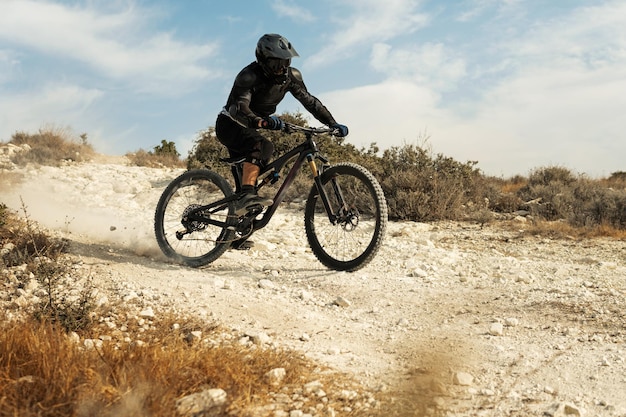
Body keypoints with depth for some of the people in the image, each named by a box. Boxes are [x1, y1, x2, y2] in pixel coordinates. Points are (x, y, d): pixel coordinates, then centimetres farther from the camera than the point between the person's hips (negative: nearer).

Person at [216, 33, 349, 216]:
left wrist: (333, 124, -14)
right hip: (229, 125, -8)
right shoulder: (249, 76, -29)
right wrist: (262, 121, -62)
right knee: (263, 146, -34)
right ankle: (246, 196, -45)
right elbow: (238, 108, -43)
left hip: (249, 128, 8)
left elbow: (309, 101, -3)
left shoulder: (291, 76, -9)